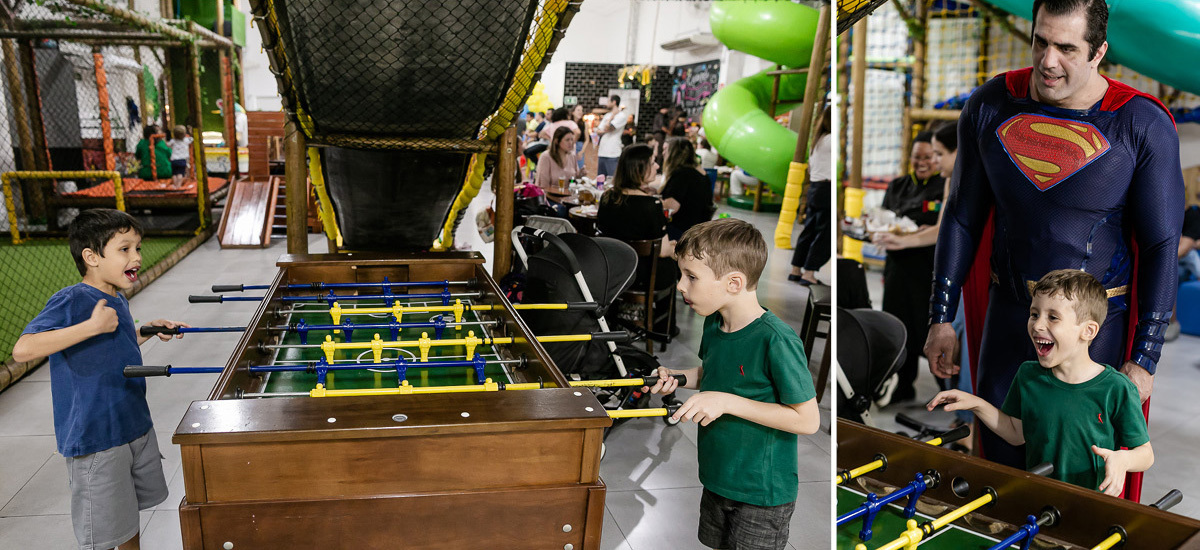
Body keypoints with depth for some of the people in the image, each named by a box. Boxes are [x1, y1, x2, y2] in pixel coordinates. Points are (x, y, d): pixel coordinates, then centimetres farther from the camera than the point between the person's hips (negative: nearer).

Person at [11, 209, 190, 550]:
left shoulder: (117, 300, 7)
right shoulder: (70, 301, -18)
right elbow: (22, 350, -29)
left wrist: (149, 331, 8)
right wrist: (92, 325, -31)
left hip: (136, 426, 8)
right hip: (95, 439, -8)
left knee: (130, 511, 23)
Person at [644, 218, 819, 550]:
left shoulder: (777, 340, -27)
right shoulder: (713, 325, -2)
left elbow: (808, 420, -23)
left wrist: (728, 402, -27)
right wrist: (677, 377, -4)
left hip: (762, 496, -7)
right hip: (717, 479, 7)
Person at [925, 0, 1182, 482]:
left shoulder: (1143, 125, -10)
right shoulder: (989, 106, -3)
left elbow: (1161, 244, -6)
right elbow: (962, 217, 4)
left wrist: (1144, 358, -8)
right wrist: (941, 317, 3)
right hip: (1007, 311, 3)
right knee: (998, 453, 11)